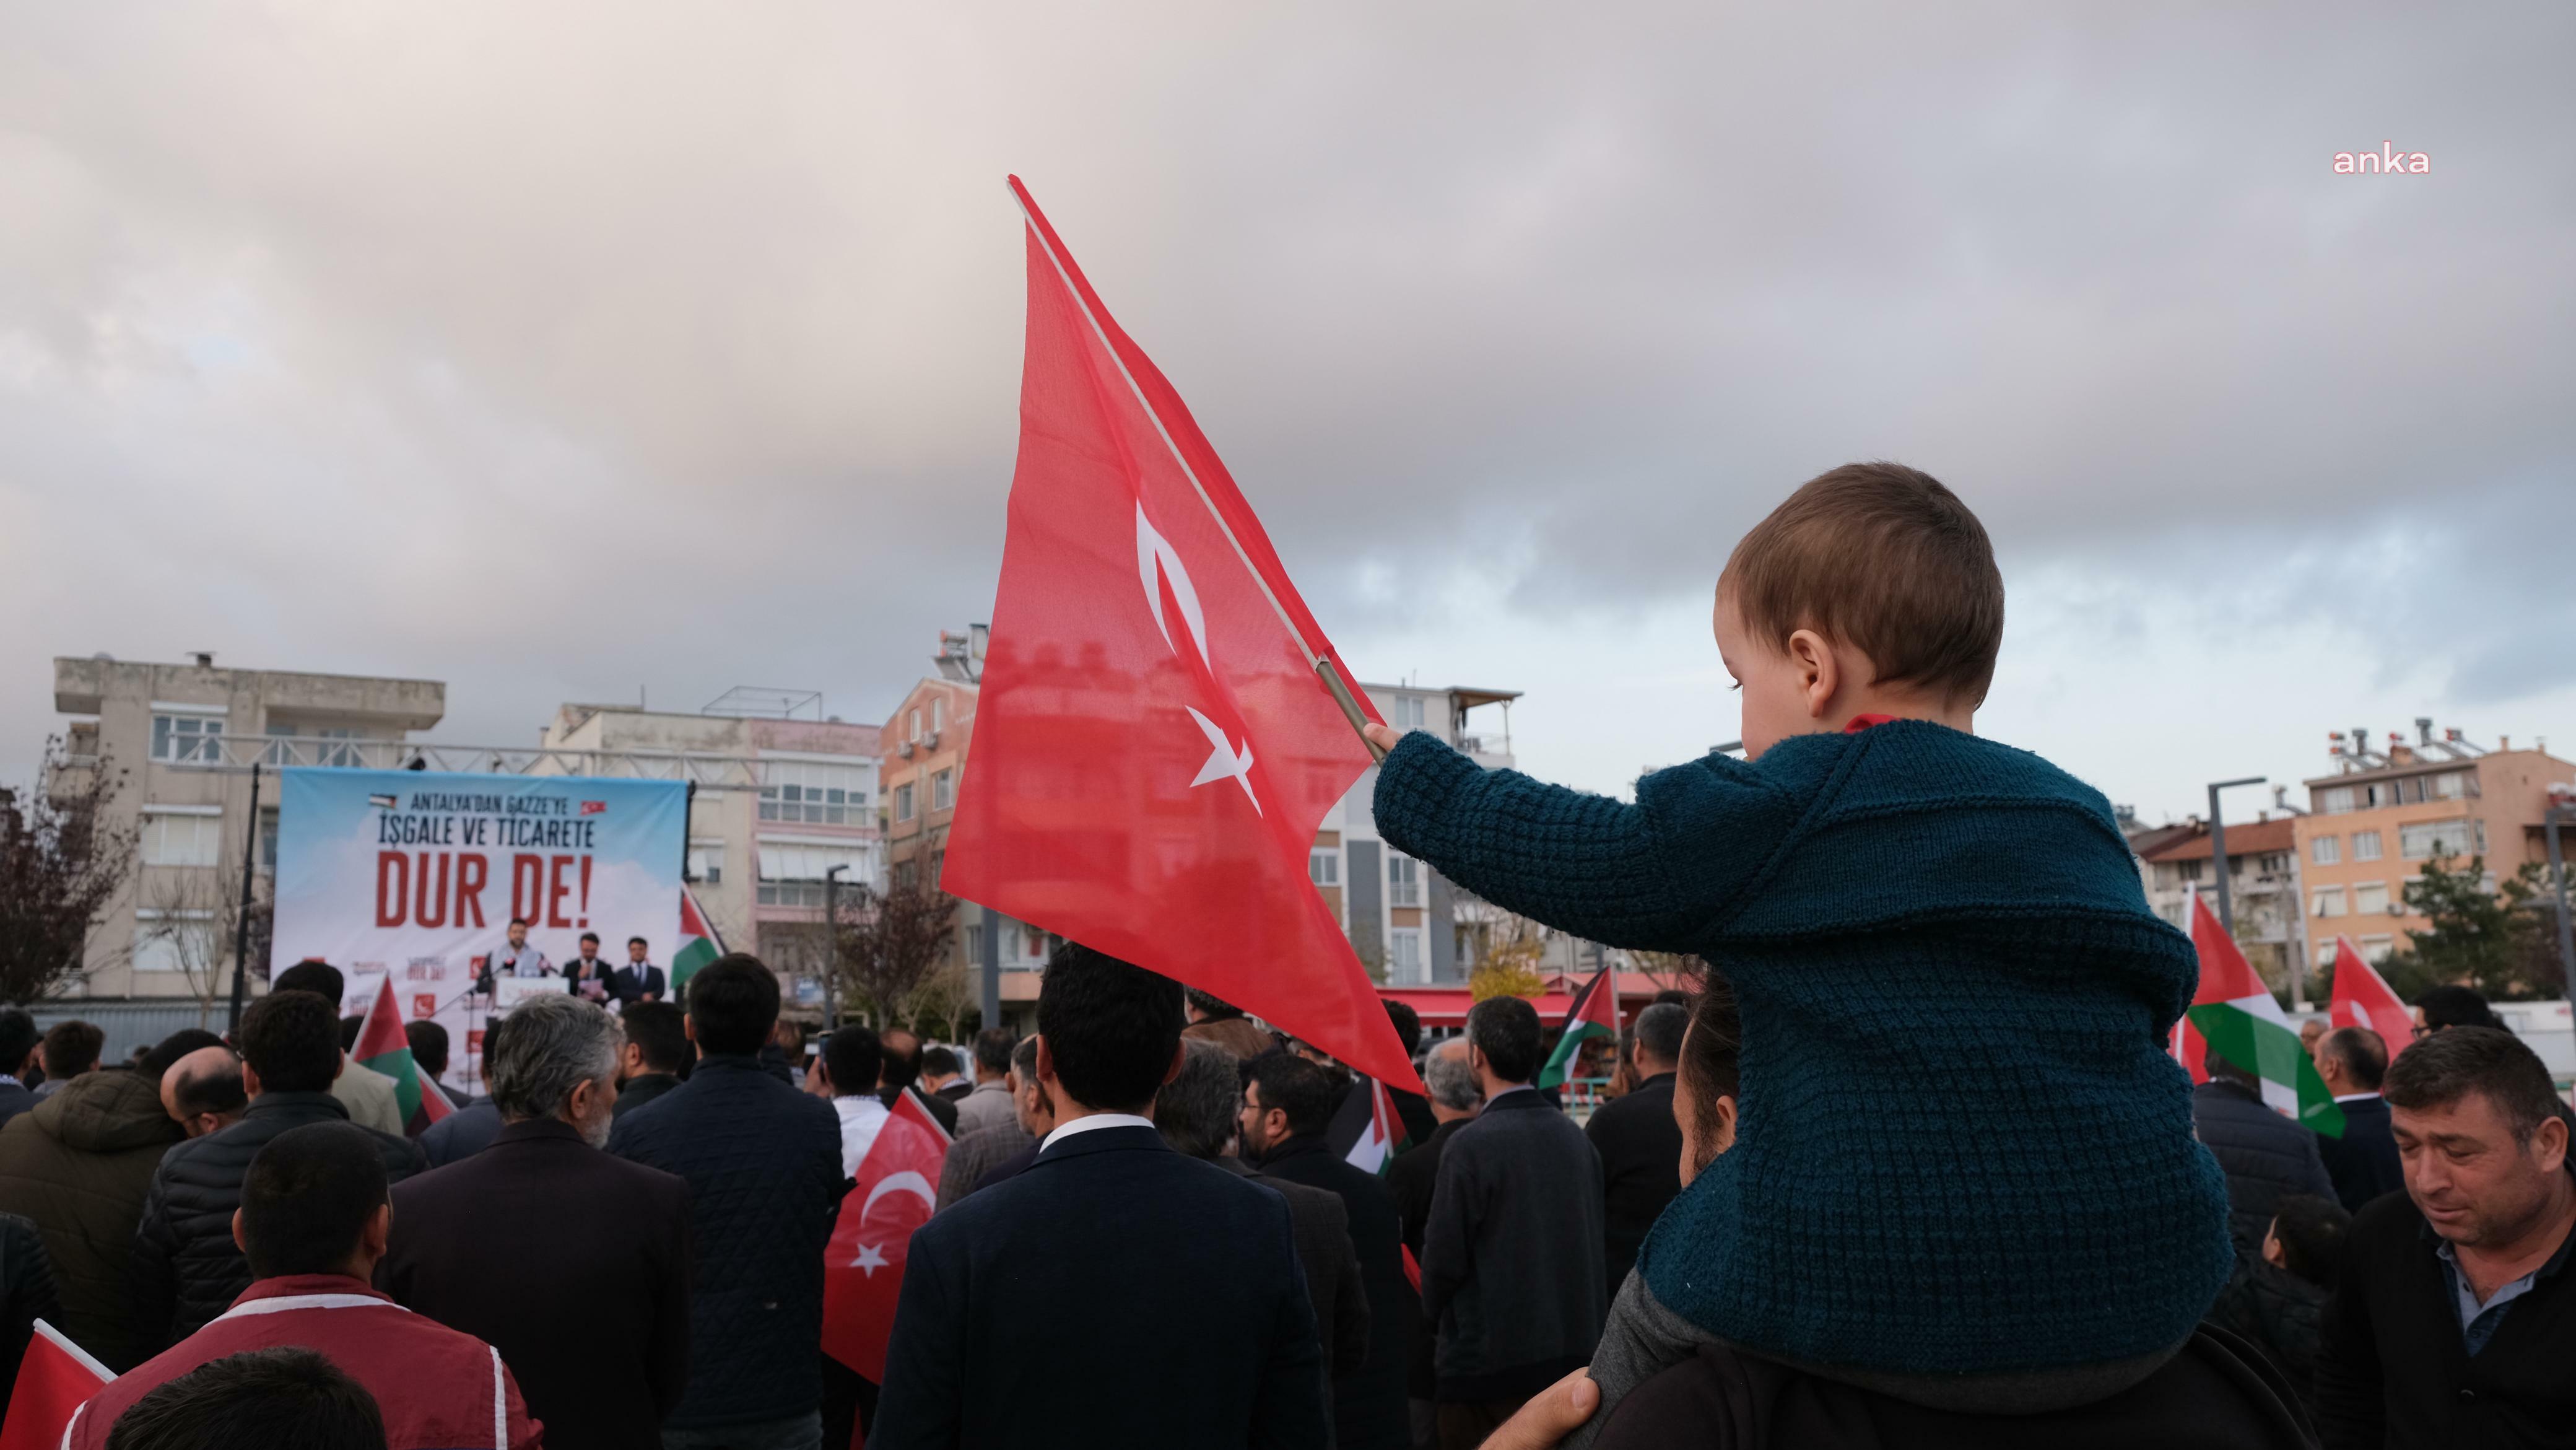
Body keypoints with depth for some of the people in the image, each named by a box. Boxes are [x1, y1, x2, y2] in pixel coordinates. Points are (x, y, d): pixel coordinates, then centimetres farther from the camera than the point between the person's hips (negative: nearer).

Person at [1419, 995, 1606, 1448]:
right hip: (1575, 1353, 6)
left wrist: (1434, 1311, 7)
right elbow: (1594, 1248, 10)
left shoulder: (1471, 1147, -17)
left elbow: (1444, 1258, -13)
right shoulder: (1576, 1138, 2)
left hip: (1490, 1364, -6)